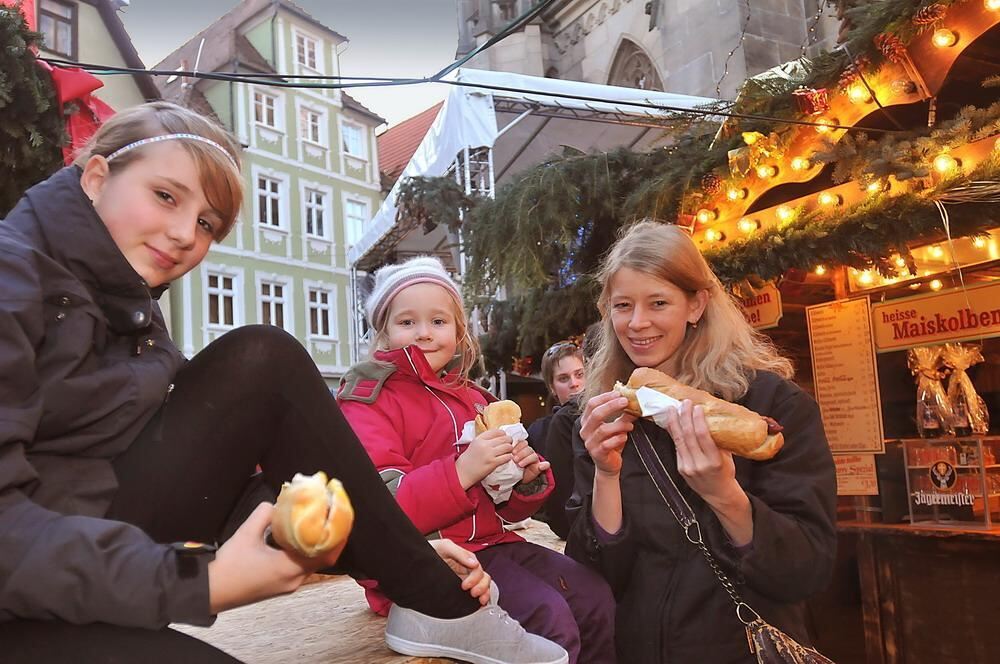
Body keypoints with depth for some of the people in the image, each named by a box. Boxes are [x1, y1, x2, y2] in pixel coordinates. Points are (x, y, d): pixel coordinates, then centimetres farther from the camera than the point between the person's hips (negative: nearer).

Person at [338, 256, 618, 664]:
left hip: (491, 543, 7)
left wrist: (527, 479, -2)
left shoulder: (472, 399, 16)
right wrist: (461, 472, -28)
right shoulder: (369, 402, -5)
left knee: (595, 596, -2)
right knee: (550, 618, -22)